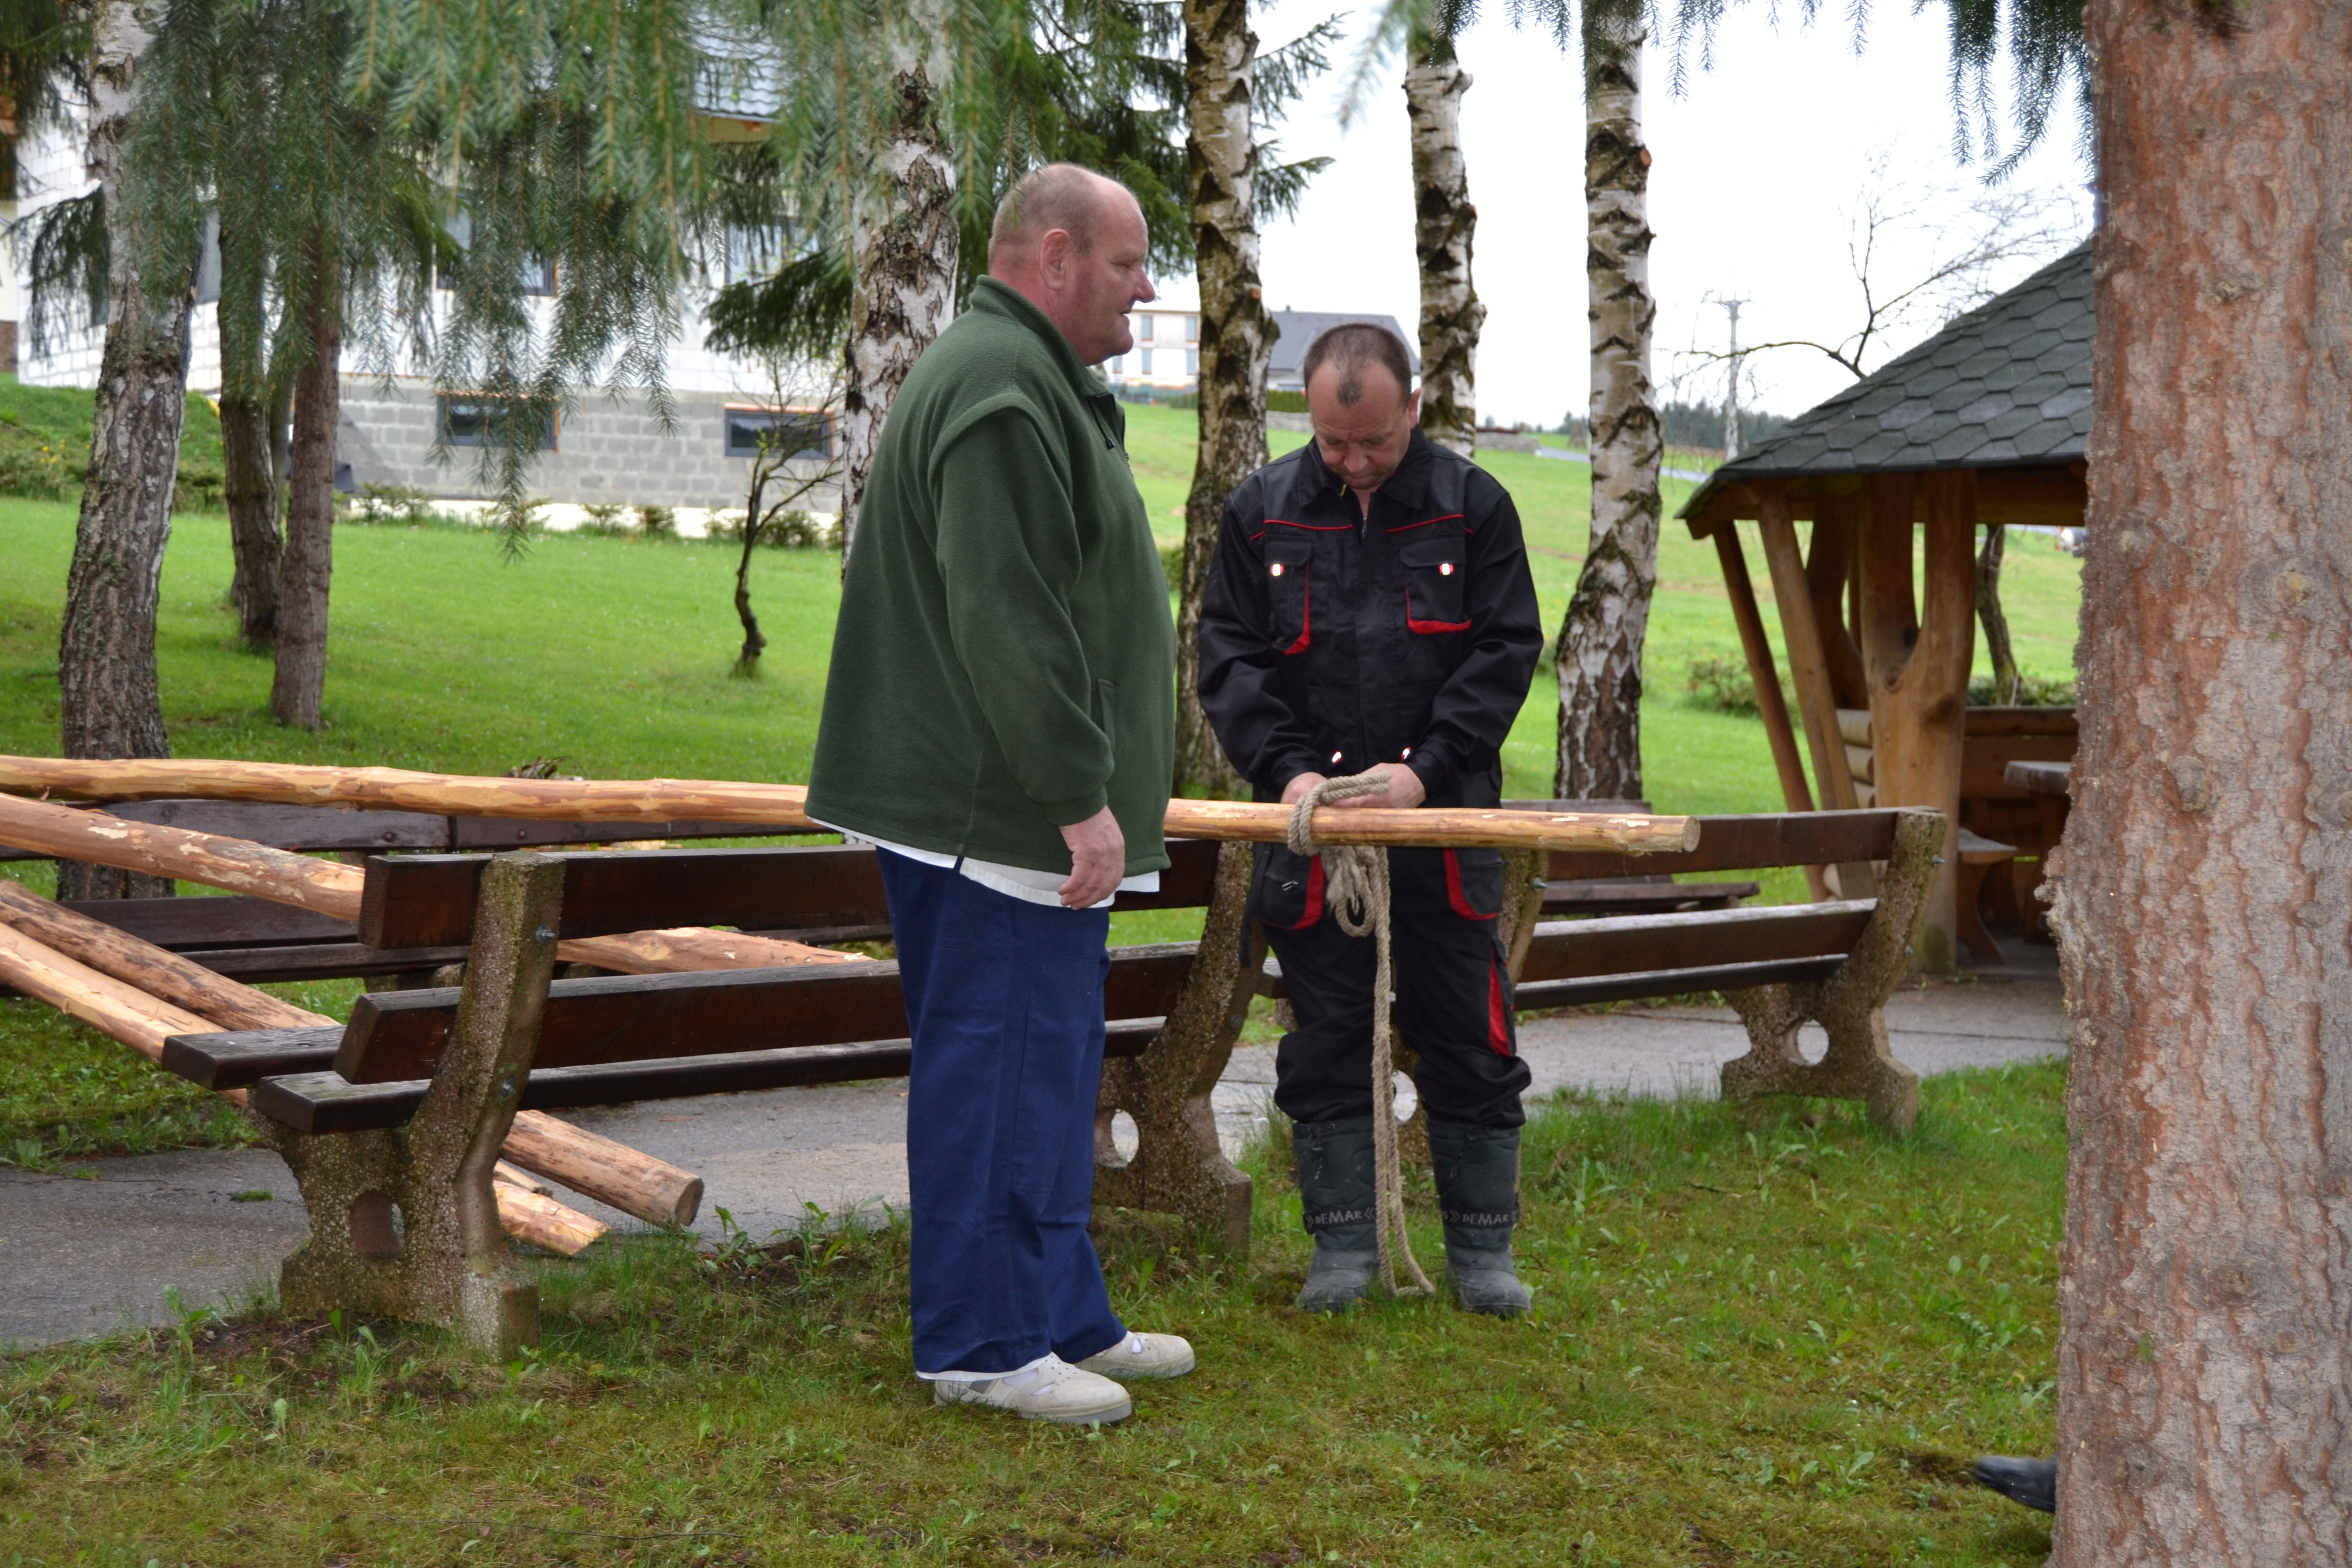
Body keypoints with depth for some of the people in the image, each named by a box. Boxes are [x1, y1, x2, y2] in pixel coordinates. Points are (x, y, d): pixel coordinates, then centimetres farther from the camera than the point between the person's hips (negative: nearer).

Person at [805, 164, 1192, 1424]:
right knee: (998, 1064, -5)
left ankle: (1064, 1318, 25)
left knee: (1048, 1062, 16)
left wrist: (1083, 791, 25)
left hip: (1023, 814, 11)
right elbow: (1008, 621, -25)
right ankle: (981, 1345, 4)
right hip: (994, 814, -11)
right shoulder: (1001, 389, -16)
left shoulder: (1035, 384, 21)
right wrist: (1081, 796, -23)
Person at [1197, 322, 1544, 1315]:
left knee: (1470, 1045, 4)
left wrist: (1425, 766, -13)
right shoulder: (1260, 512, 5)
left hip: (1445, 821, -1)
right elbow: (1228, 659, 4)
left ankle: (1481, 1250, 18)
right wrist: (1285, 769, -11)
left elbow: (1507, 651, -1)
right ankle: (1344, 1248, 19)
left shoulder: (1474, 506, 2)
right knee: (1326, 1046, 7)